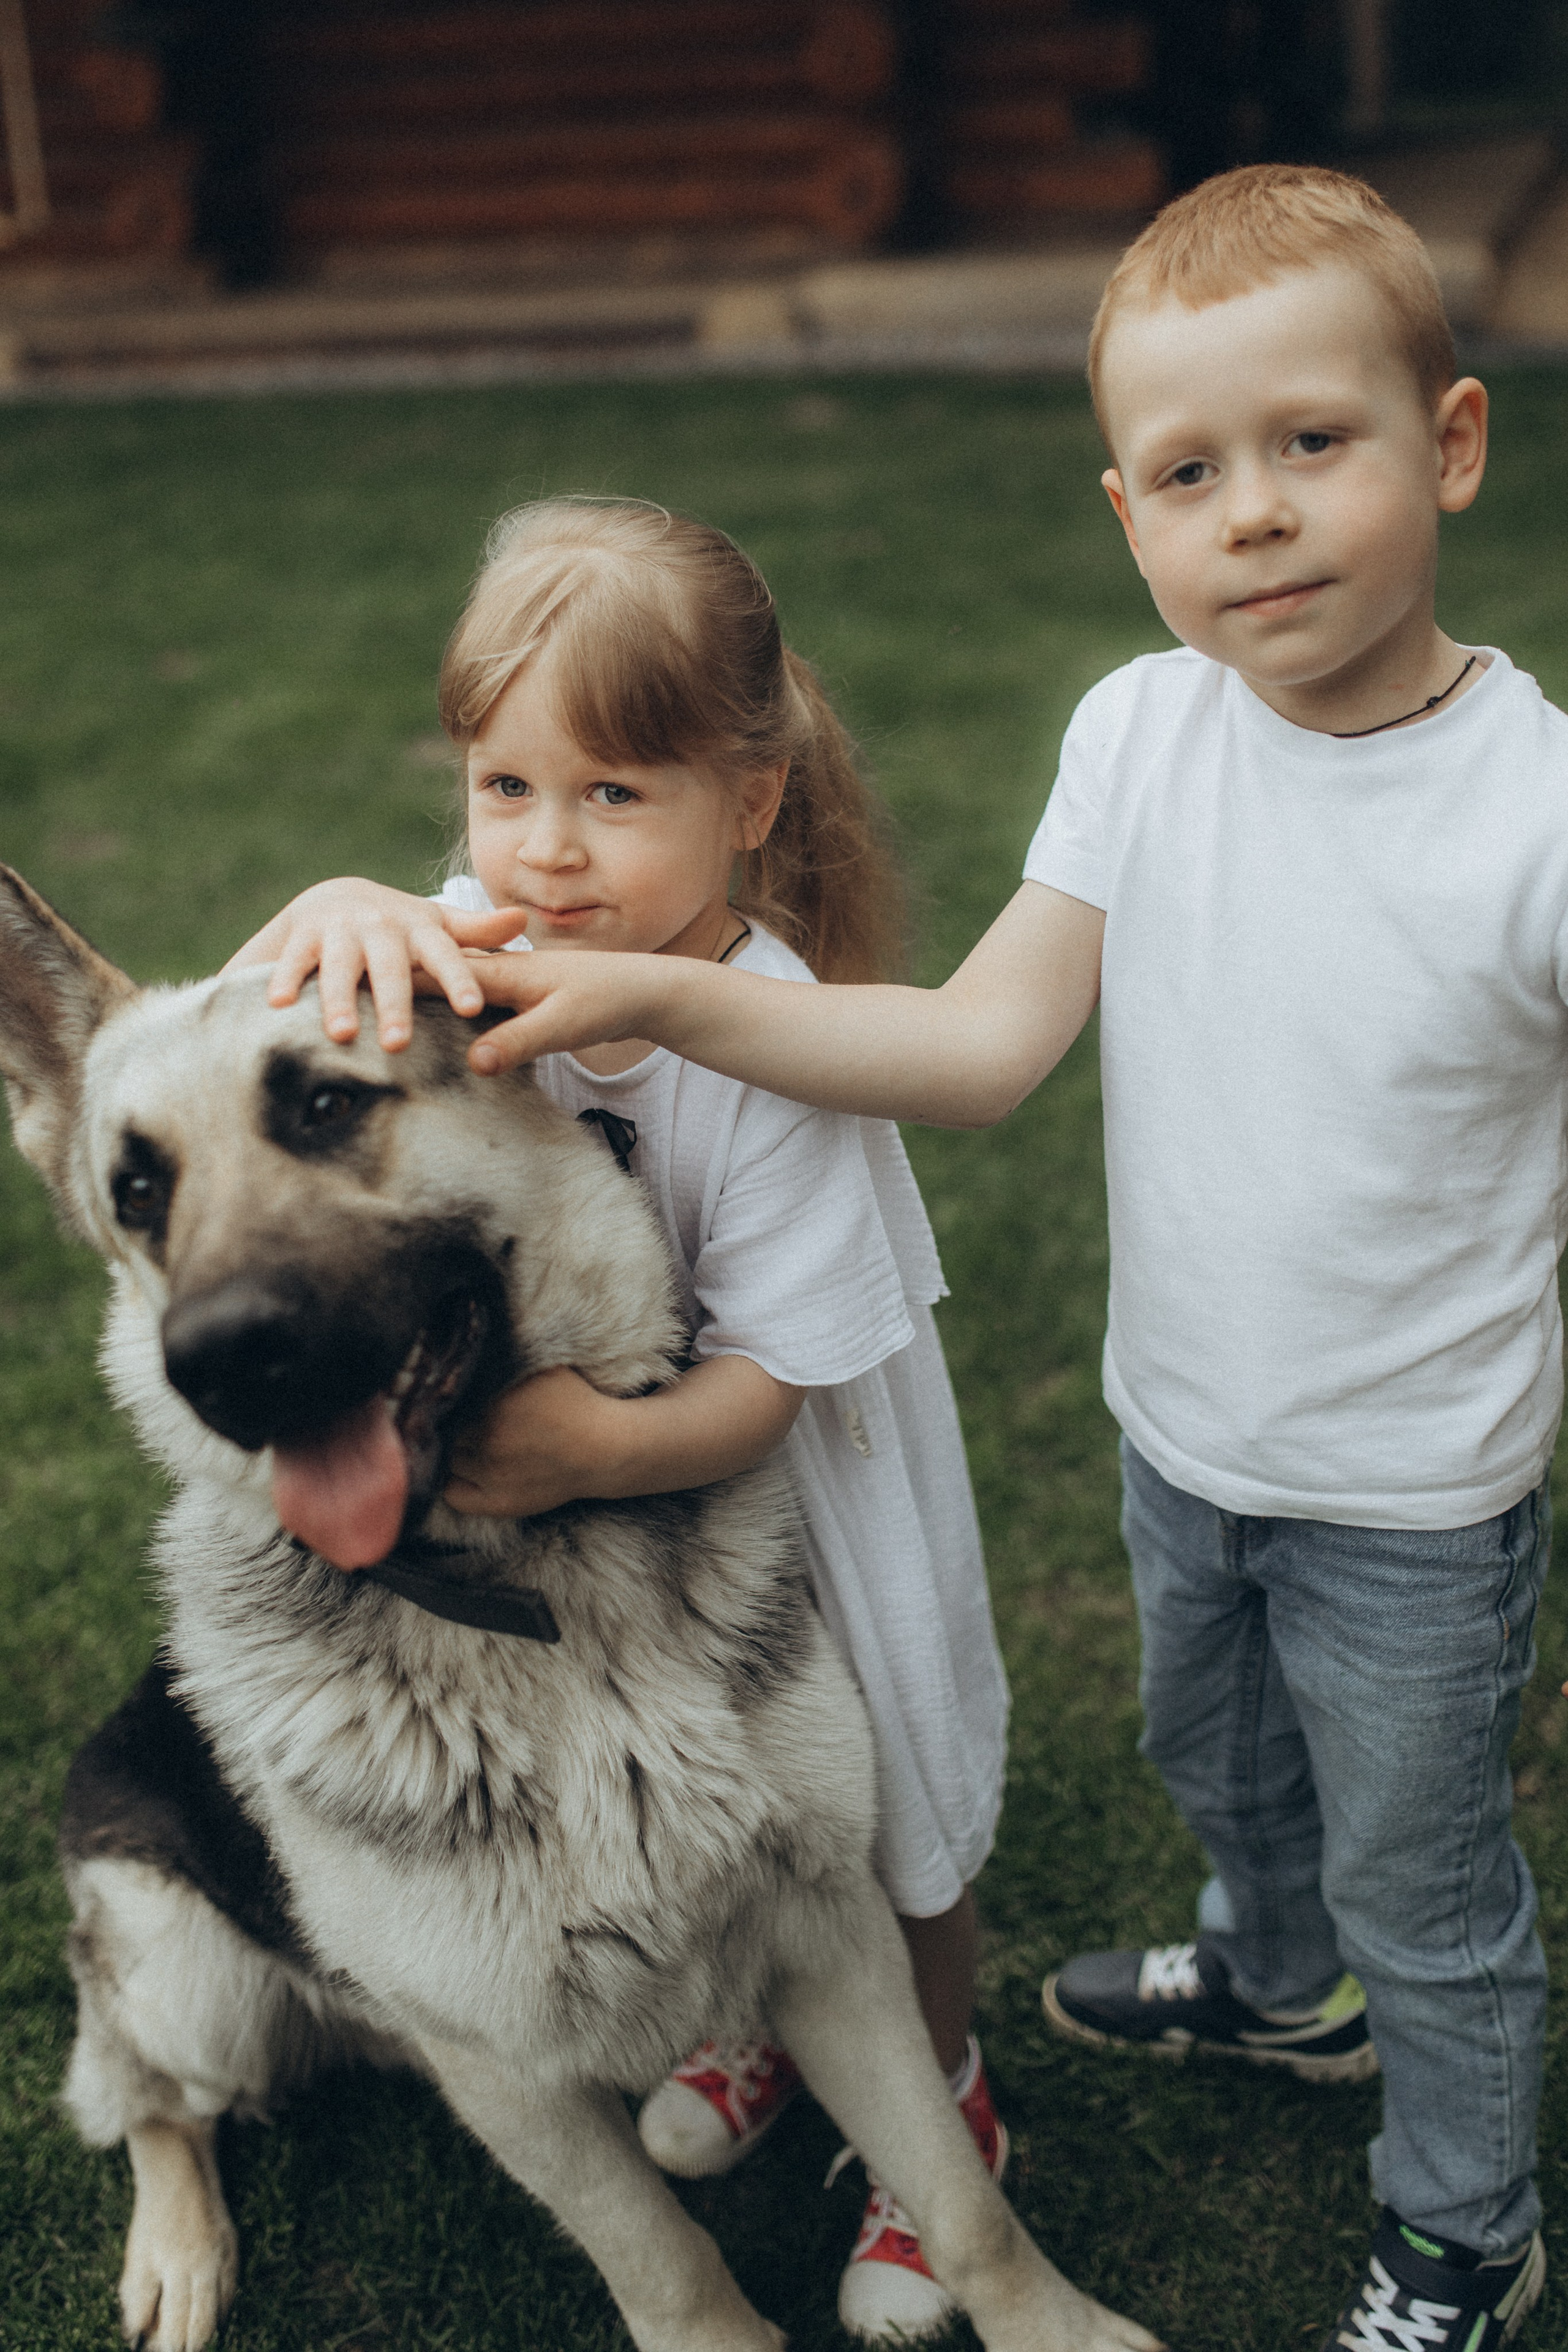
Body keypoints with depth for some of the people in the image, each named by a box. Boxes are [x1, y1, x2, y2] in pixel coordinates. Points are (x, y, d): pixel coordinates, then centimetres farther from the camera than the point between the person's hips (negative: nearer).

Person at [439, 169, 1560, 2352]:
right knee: (1216, 1757, 31)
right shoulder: (1141, 730, -11)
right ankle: (1279, 1984, 64)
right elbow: (983, 1044, -15)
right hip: (1179, 1432, 5)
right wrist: (659, 994, -24)